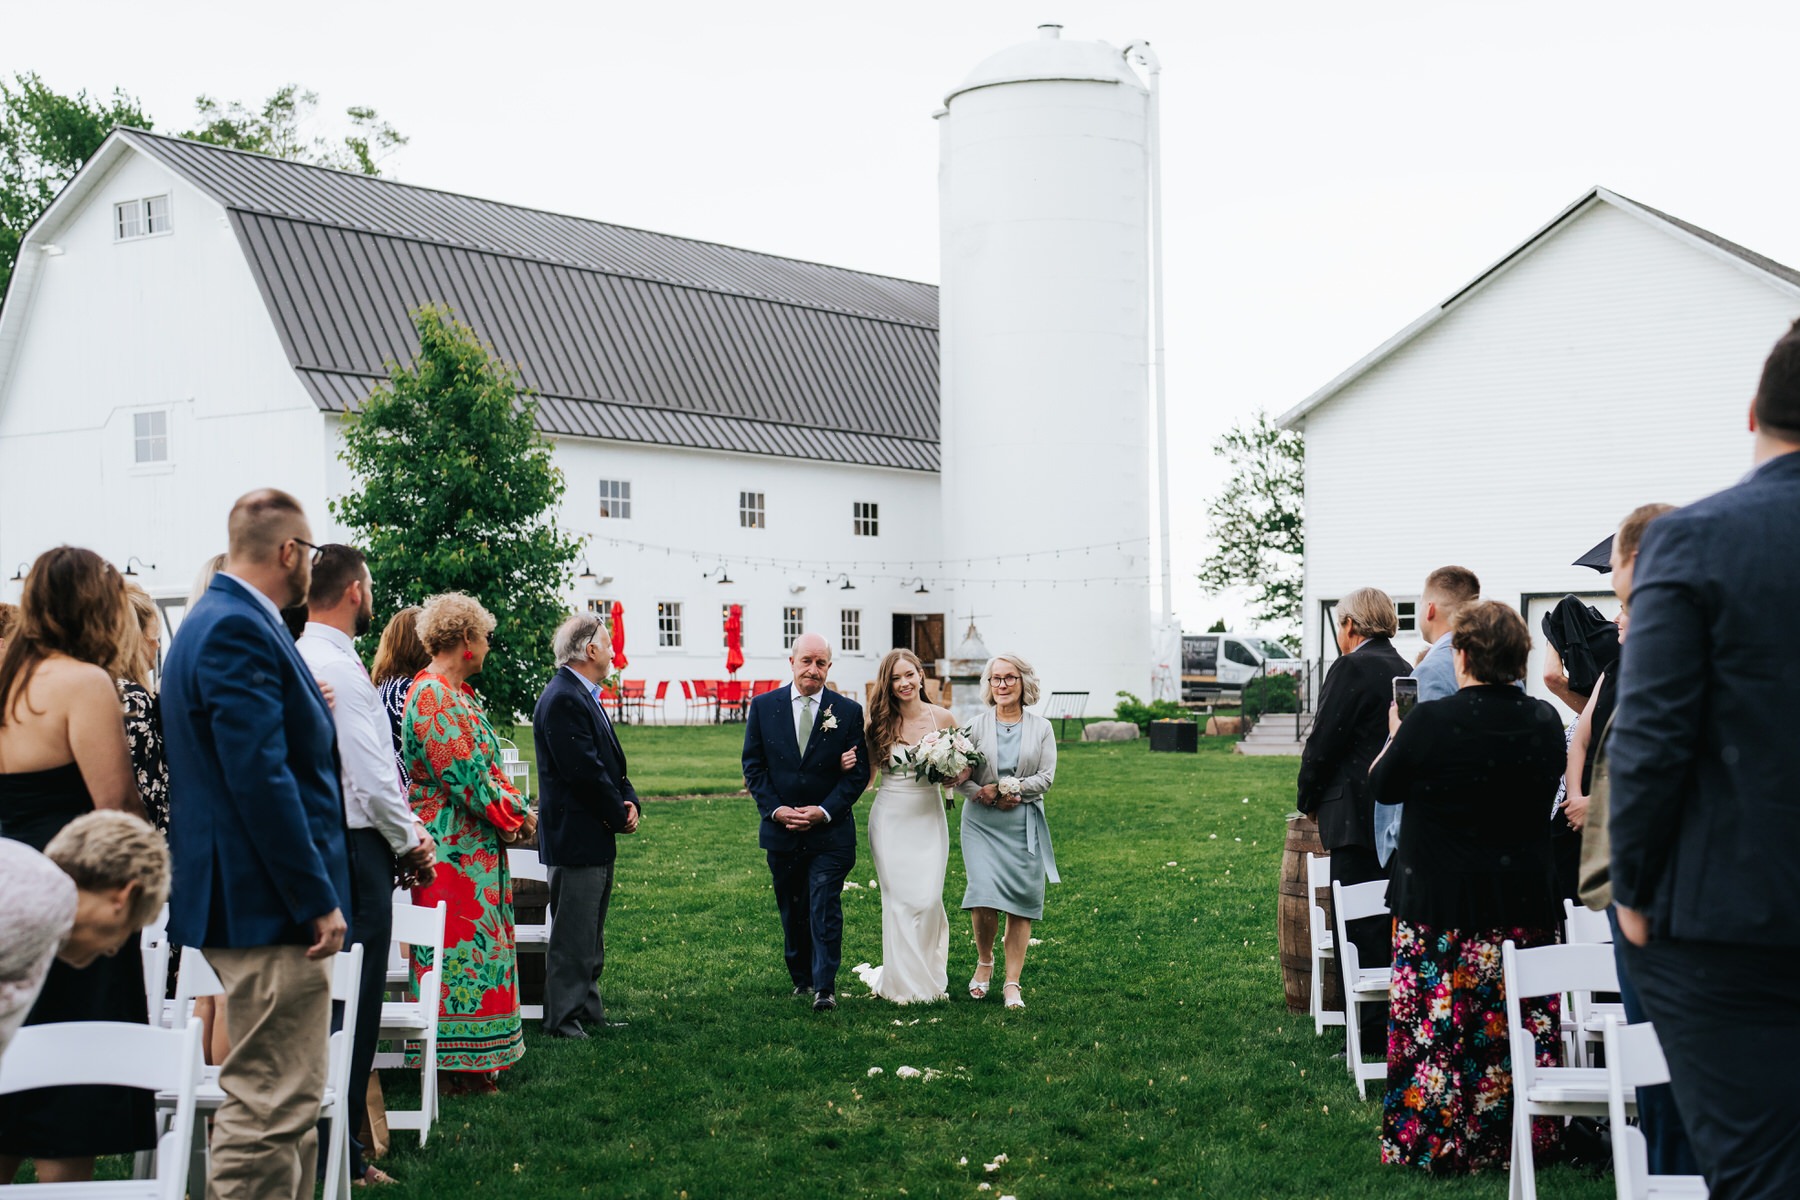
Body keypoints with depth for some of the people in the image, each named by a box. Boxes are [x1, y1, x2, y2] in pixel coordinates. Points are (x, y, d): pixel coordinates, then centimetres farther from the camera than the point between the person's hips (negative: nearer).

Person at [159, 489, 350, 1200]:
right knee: (270, 1107, -8)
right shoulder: (239, 630, -17)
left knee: (285, 1100, 18)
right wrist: (316, 900, -21)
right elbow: (260, 778, -23)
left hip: (252, 903, 11)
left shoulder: (222, 621, 16)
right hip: (267, 909, -11)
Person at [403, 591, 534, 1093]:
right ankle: (456, 1067, 1)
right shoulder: (433, 695, -16)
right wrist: (516, 815, -9)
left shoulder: (457, 694, 15)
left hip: (475, 846, 10)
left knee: (473, 946, 12)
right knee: (459, 945, -5)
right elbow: (463, 774, -19)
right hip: (453, 848, -10)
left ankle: (473, 1060, 18)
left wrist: (514, 810, 3)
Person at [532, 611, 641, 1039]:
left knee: (590, 934, 17)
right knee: (572, 935, -5)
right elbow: (584, 771, -22)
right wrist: (620, 815, -11)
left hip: (596, 840, 11)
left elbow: (610, 761, 18)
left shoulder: (584, 696, 15)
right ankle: (563, 1021, 2)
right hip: (576, 837, -11)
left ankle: (588, 1012, 26)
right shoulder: (562, 699, -19)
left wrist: (629, 800, 1)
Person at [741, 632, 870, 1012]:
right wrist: (775, 809, -9)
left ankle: (824, 987, -5)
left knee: (825, 908, -9)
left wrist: (824, 811, -13)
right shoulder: (764, 706, 2)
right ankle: (801, 977, 27)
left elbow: (859, 771, -2)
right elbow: (753, 766, 4)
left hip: (830, 830, -2)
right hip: (781, 829, 2)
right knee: (792, 910, 13)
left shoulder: (848, 711, -2)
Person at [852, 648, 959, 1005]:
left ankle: (930, 976, 14)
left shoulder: (943, 718, -1)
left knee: (928, 898, -3)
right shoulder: (879, 722, -1)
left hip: (929, 817, 0)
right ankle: (903, 980, 10)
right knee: (899, 899, -1)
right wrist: (849, 764, -18)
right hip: (890, 818, 0)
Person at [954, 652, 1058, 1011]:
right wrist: (985, 796, -16)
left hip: (1024, 824, 1)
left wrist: (1005, 788, -11)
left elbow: (1047, 777, -2)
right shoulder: (975, 727, 4)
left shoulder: (1041, 728, 6)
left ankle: (1012, 983, 7)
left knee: (1021, 903, 0)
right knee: (984, 898, -13)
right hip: (982, 823, -1)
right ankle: (984, 961, 15)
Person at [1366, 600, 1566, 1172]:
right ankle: (1518, 1136, 20)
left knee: (1437, 1032, 5)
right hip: (1524, 903, 4)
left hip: (1439, 904, -4)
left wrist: (1395, 736, 19)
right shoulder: (1544, 723, -3)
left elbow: (1383, 787, 0)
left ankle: (1436, 1141, 11)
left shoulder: (1429, 722, -15)